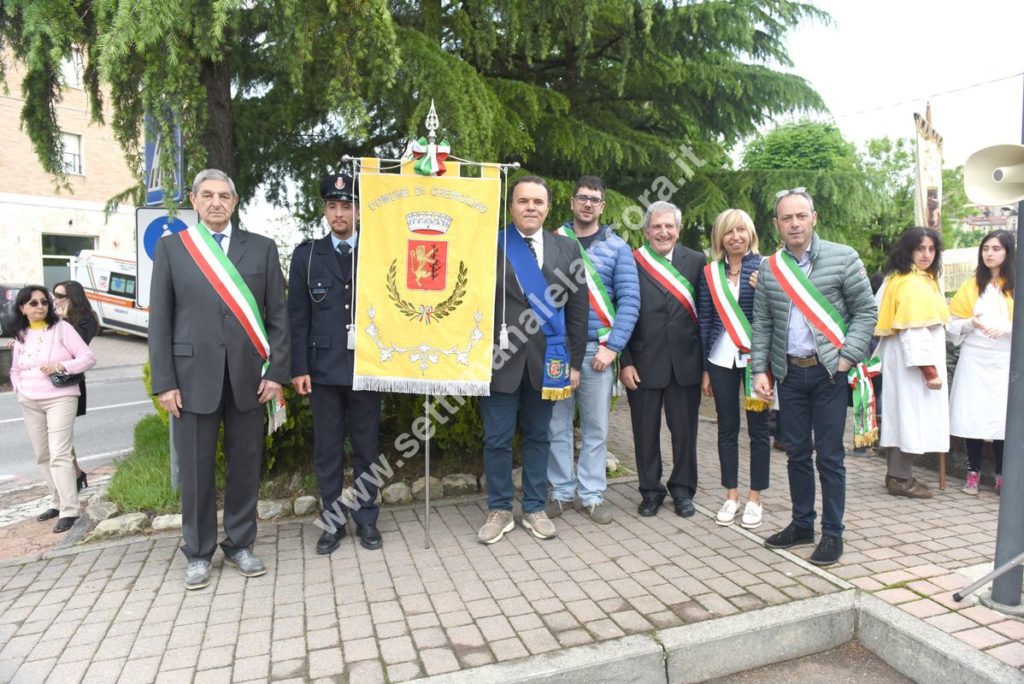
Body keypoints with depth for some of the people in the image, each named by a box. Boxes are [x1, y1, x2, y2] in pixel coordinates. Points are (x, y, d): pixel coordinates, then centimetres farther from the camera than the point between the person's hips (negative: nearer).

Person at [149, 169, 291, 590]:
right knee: (196, 468, 7)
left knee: (246, 464, 8)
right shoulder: (171, 247, 6)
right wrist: (164, 382, -4)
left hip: (249, 375, 1)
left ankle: (239, 545, 25)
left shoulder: (262, 248, 7)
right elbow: (159, 319, 3)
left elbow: (277, 315, 4)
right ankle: (198, 553, 23)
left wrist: (276, 372, -3)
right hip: (193, 375, 0)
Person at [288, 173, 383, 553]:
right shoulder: (306, 255, 6)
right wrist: (299, 368, -4)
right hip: (323, 368, 1)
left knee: (367, 449, 8)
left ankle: (367, 520, 22)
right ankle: (332, 522, 21)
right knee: (327, 451, 8)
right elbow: (297, 317, 3)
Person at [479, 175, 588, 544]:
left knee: (538, 436, 13)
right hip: (500, 359, -2)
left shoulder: (567, 248, 7)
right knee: (497, 439, 6)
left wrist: (575, 362, 4)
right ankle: (499, 510, 23)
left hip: (546, 360, 2)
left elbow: (578, 310, 7)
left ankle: (534, 508, 28)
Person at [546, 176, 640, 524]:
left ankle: (592, 494, 19)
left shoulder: (617, 248, 6)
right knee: (556, 424, 6)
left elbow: (629, 300, -1)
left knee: (596, 427, 6)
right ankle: (562, 491, 20)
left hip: (597, 349, 0)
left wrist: (612, 346, -10)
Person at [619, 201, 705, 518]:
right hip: (644, 363, -1)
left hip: (685, 362, 2)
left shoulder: (696, 261, 4)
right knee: (646, 430, 10)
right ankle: (650, 490, 27)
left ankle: (682, 489, 29)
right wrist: (625, 362, -7)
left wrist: (706, 360, 0)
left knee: (685, 429, 11)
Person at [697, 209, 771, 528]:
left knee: (758, 428, 4)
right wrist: (704, 369, 4)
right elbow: (704, 321, 6)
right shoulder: (710, 273, 6)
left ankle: (754, 498, 17)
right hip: (721, 359, 2)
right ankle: (731, 496, 19)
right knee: (727, 427, 8)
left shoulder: (765, 267, 0)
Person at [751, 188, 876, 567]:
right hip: (789, 373, 3)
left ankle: (832, 533, 17)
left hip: (829, 372, -3)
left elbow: (866, 311, -2)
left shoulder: (843, 258, -3)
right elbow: (762, 324, 8)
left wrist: (848, 357, -12)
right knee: (797, 453, 12)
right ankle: (802, 524, 27)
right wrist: (759, 370, 1)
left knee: (829, 456, 2)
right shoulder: (769, 268, 5)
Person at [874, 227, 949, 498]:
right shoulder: (913, 285, -18)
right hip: (914, 361, -10)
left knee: (901, 414, 14)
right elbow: (914, 332, -23)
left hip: (901, 359, 10)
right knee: (911, 413, -4)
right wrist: (930, 370, -21)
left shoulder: (896, 279, 12)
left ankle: (897, 473, 23)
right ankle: (900, 478, 4)